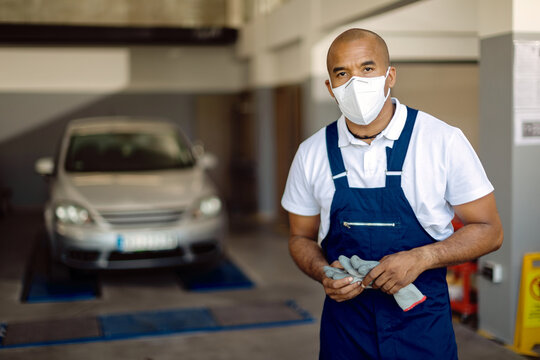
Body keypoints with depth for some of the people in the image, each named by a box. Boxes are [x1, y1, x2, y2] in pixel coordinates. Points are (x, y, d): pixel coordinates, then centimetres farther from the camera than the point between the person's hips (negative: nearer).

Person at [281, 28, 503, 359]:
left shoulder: (443, 141, -9)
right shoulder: (312, 154, -2)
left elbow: (489, 230, -4)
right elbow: (302, 237, 9)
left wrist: (421, 258, -19)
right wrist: (324, 273, -11)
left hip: (423, 323, -1)